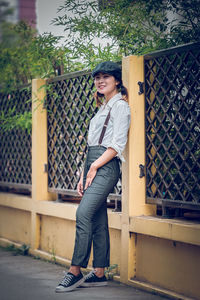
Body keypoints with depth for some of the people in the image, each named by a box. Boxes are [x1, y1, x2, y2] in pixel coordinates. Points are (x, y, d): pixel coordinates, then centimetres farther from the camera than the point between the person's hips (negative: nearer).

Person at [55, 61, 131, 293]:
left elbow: (117, 145, -12)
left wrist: (94, 167, -13)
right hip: (93, 165, 9)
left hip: (106, 167, -9)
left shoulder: (120, 105, -3)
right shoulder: (103, 107, 23)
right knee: (97, 219, 6)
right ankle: (99, 273, 8)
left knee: (83, 214, -19)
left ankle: (75, 272, -18)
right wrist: (84, 175, 14)